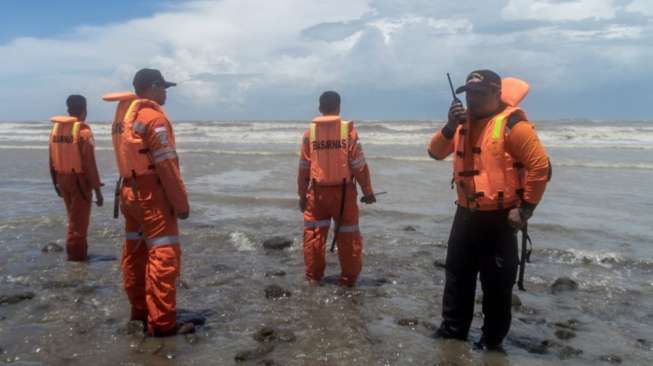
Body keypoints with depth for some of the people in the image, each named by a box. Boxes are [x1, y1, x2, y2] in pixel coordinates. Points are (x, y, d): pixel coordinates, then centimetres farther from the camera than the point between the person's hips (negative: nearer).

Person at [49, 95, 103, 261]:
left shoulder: (56, 128, 6)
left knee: (74, 218, 20)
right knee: (79, 220, 2)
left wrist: (56, 182, 21)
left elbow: (52, 160, 11)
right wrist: (97, 189, -14)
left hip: (63, 179, 7)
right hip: (80, 180, -7)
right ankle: (77, 255, 7)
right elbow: (89, 163, -18)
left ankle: (79, 252, 29)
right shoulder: (83, 130, -15)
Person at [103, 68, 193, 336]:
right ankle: (162, 323, -5)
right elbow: (166, 165, -18)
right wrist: (181, 202, -15)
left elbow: (128, 157, 13)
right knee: (164, 255, -6)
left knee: (135, 253, 15)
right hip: (151, 195, -9)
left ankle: (140, 310, 27)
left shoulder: (123, 115, 12)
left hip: (129, 192, 10)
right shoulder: (153, 117, -15)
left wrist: (130, 187, 16)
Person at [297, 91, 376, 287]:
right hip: (343, 191, -1)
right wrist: (367, 191, 3)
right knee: (348, 235, 9)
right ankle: (349, 278, 14)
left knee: (314, 233, 14)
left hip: (317, 191, 2)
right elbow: (359, 165, -6)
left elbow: (303, 167, 4)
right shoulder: (349, 130, -6)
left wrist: (302, 194, 13)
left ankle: (313, 275, 21)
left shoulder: (310, 132, 1)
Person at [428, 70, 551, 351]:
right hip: (466, 214, 7)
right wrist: (450, 127, -12)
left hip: (498, 218, -7)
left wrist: (525, 208, -16)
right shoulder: (463, 123, 9)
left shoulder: (512, 124, -15)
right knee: (457, 274, 16)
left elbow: (540, 166, -17)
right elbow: (435, 153, 4)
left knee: (496, 283, 3)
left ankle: (492, 340, 19)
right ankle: (453, 328, 30)